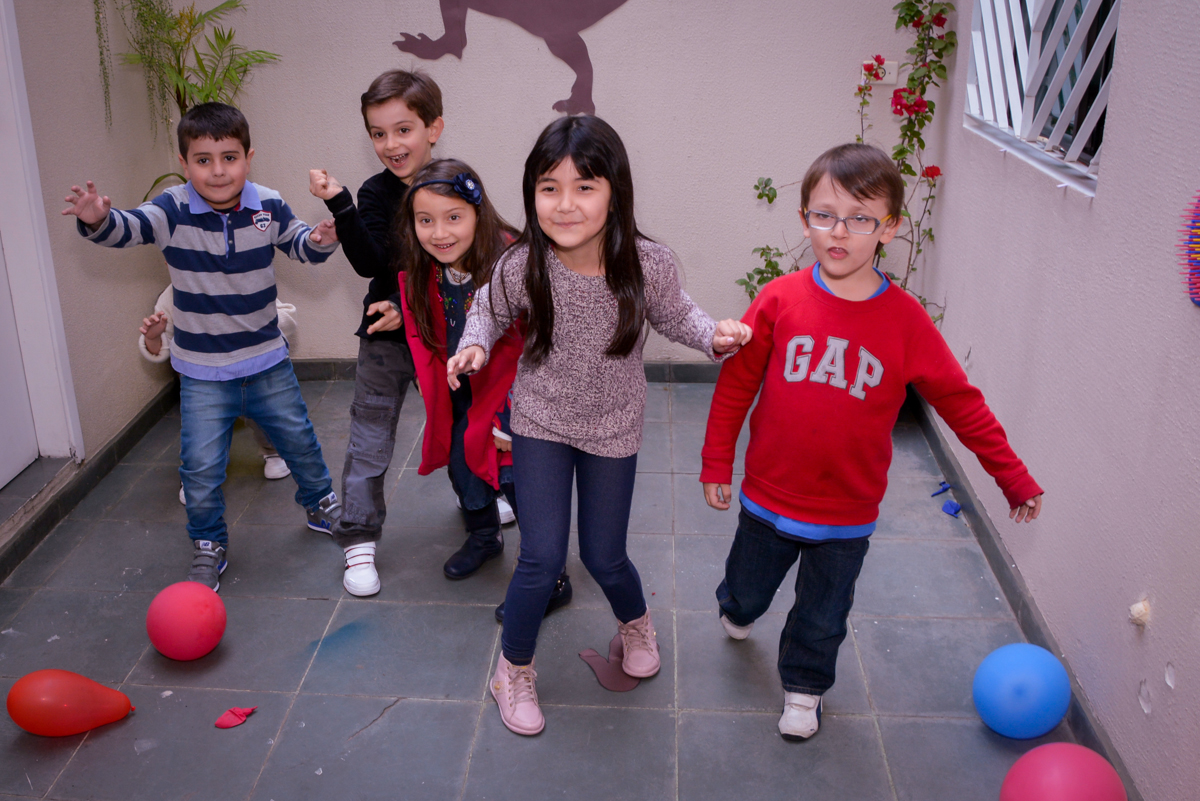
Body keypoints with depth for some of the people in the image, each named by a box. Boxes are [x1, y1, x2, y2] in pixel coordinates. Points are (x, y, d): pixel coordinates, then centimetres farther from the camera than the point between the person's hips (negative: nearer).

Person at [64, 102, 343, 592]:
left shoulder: (268, 206, -6)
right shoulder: (173, 213, -15)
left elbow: (298, 245, 9)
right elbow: (127, 229, -29)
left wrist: (321, 240, -14)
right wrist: (97, 220, -52)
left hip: (267, 361, 2)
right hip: (203, 372, -2)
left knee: (298, 439, 18)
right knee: (201, 465, 0)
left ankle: (320, 504, 45)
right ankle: (208, 546, 23)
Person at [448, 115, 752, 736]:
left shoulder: (649, 266, -22)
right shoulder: (521, 267, -21)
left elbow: (673, 316, 0)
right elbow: (490, 310, 2)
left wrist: (715, 335, -19)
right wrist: (473, 346, -17)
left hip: (612, 429, 1)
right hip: (541, 424, 0)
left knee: (603, 557, 12)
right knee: (542, 559, -3)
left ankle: (636, 622, 49)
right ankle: (514, 670, 25)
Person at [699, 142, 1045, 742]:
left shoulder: (905, 320, -13)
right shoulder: (780, 299, -13)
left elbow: (960, 402, -4)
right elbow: (735, 384, -3)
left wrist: (1013, 477, 1)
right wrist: (716, 462, 1)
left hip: (847, 514, 0)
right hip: (768, 497, 1)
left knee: (823, 616, 18)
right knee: (747, 591, 24)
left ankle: (803, 686, 47)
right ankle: (736, 611, 60)